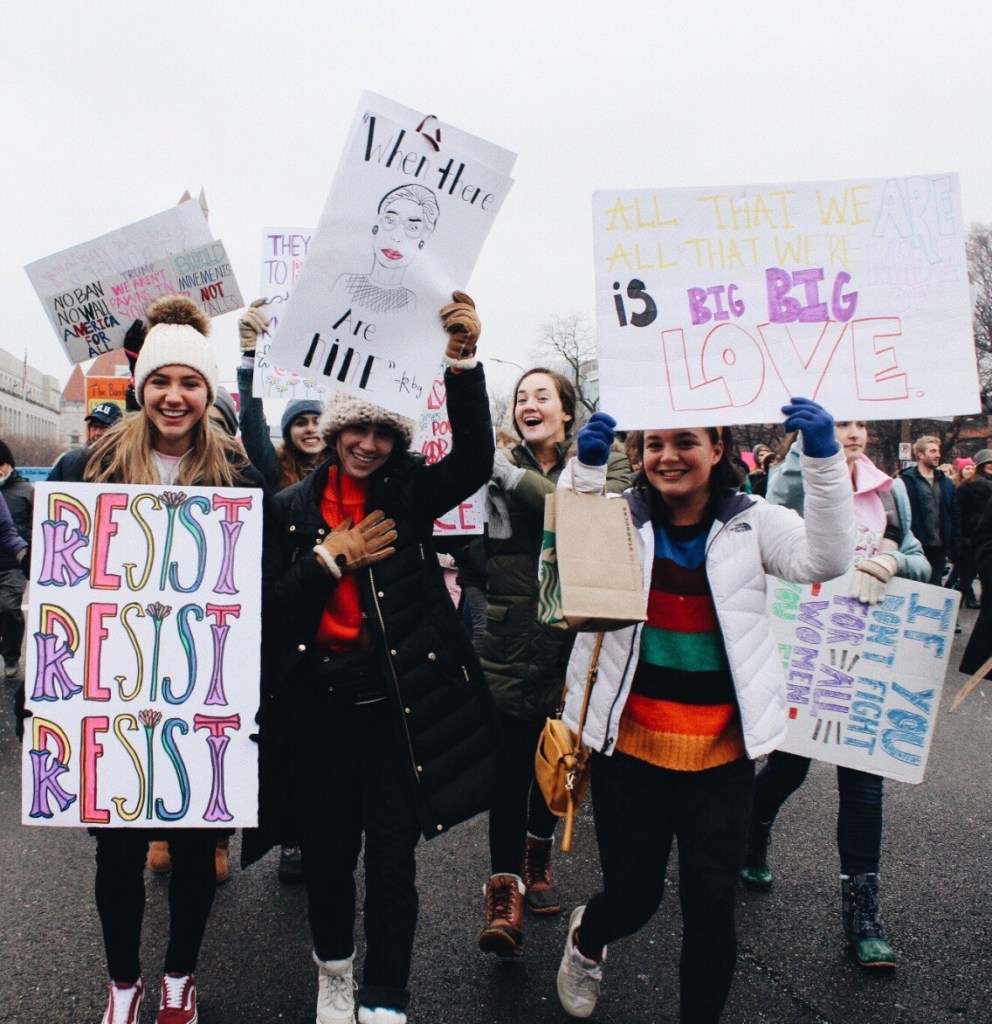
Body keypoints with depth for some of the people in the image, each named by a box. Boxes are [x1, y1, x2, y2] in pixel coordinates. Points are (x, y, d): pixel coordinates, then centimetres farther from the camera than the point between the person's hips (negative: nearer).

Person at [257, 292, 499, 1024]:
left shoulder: (409, 495, 2)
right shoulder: (293, 508, 5)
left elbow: (474, 462, -16)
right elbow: (268, 608, 0)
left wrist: (464, 360, -26)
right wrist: (332, 558, -12)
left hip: (396, 699, -1)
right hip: (319, 702, 2)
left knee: (393, 860, 2)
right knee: (328, 847, 16)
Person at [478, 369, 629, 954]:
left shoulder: (603, 461, 2)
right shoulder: (500, 467, 6)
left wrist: (514, 477, -20)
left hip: (574, 638, 1)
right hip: (510, 638, 0)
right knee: (510, 763, -6)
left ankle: (538, 854, 39)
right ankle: (505, 887, 1)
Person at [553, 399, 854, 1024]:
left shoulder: (751, 522, 1)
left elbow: (825, 560, -13)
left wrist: (824, 459, -24)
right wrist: (585, 469, -26)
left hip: (720, 750, 1)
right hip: (630, 744, 0)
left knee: (712, 908, 5)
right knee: (633, 896, 10)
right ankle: (586, 938, 46)